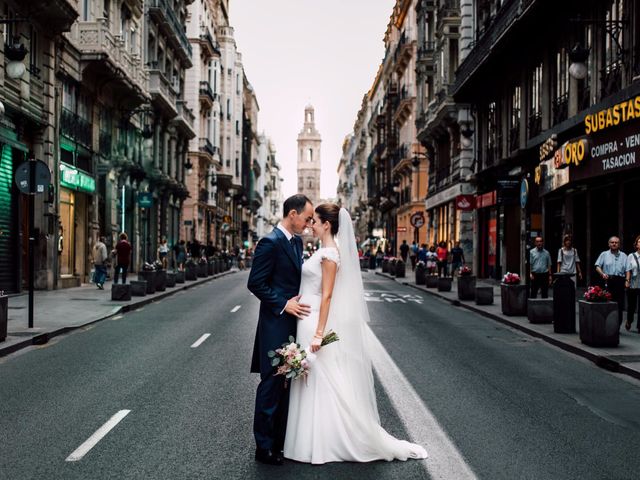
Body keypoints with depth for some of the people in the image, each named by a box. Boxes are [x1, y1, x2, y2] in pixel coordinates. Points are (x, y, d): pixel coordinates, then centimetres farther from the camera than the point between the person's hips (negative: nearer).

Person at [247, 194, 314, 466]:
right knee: (272, 383, 0)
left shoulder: (297, 241, 11)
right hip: (276, 324, -8)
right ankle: (264, 446, 11)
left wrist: (299, 301, 6)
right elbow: (255, 283, -17)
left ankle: (282, 439, 27)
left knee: (288, 382, 15)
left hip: (294, 322, 9)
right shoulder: (270, 242, -16)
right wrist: (283, 305, -18)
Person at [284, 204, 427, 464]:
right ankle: (316, 441, 25)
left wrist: (319, 333, -22)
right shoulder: (325, 251, 12)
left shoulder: (330, 253, -16)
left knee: (322, 385, -1)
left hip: (316, 321, -10)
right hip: (308, 320, 10)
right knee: (314, 385, 15)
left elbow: (327, 295, -20)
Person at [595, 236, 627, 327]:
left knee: (619, 305, 1)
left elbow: (627, 270, 9)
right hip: (608, 281, -2)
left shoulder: (623, 256, 14)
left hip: (620, 282, 2)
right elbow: (597, 266, 4)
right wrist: (603, 274, -14)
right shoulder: (604, 254, 10)